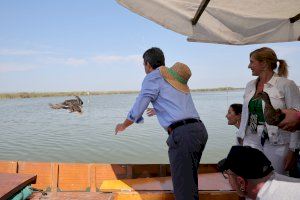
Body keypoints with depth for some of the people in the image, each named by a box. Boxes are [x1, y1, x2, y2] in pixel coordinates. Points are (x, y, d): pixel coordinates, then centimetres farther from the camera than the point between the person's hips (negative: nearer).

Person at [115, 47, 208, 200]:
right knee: (190, 179, 22)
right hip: (199, 129, 9)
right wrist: (158, 109, 57)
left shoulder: (153, 77, 1)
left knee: (182, 187, 0)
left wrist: (122, 126, 20)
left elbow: (136, 111, 0)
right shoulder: (178, 78, 24)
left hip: (182, 133, -8)